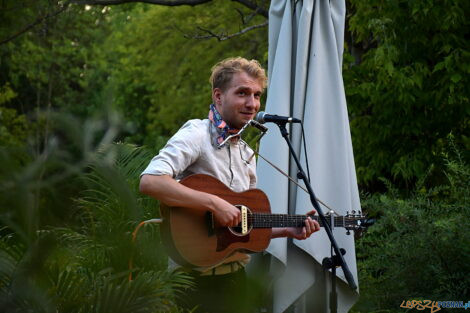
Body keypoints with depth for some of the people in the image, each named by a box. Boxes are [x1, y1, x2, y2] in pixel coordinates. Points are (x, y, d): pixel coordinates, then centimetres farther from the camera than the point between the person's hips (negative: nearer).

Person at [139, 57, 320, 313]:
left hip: (236, 272, 8)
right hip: (200, 279, -8)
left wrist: (287, 230, 6)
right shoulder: (197, 134, -11)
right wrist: (214, 203, -29)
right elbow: (150, 182, -28)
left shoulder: (246, 153, 14)